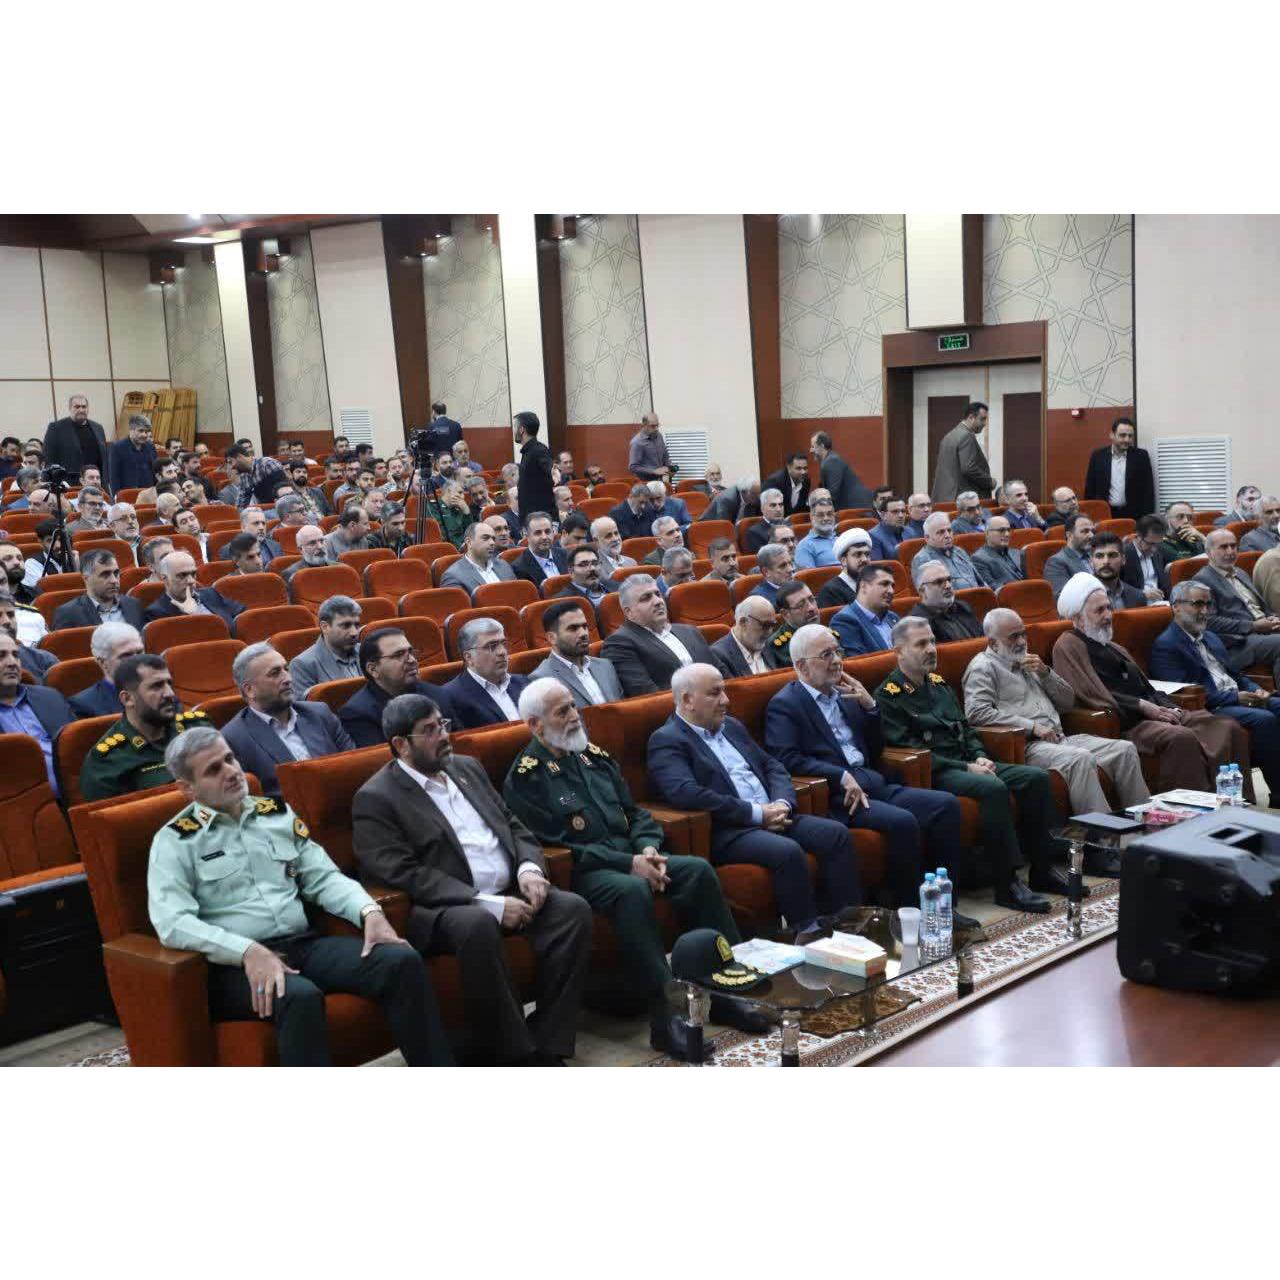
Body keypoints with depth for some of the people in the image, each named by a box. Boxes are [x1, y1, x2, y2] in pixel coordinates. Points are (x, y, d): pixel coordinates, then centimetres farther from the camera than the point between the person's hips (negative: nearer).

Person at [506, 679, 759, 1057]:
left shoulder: (593, 755, 17)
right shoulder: (525, 778, -5)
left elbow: (634, 811, 19)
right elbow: (558, 846, -14)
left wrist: (648, 850, -4)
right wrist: (629, 864, -18)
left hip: (632, 855, 7)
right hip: (581, 871, -7)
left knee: (698, 870, -16)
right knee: (632, 890, -36)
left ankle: (724, 989, -12)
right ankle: (662, 1018, -34)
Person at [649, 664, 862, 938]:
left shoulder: (732, 726, 20)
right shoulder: (666, 741, -6)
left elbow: (771, 766, 21)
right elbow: (686, 794, -21)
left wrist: (782, 804, -3)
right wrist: (757, 813, -18)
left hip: (772, 817, 8)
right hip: (724, 832, -8)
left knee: (837, 834, -11)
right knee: (788, 851, -31)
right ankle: (807, 934, -21)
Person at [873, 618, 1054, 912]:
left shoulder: (938, 683, 20)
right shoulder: (888, 696, -6)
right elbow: (910, 751, -14)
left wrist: (980, 756, 1)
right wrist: (966, 768, -16)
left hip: (967, 764, 8)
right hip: (933, 774, -8)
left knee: (1036, 777, -10)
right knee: (994, 787, -33)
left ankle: (1042, 868, -3)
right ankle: (1007, 885, -28)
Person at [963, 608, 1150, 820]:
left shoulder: (1028, 662, 26)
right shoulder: (983, 667, 1)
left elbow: (1068, 701, 25)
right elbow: (977, 712, -17)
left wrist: (1045, 672, 6)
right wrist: (1032, 727, -16)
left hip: (1060, 738, 8)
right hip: (1026, 745, -8)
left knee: (1125, 749, -7)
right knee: (1080, 758, -34)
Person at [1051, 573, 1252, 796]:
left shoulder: (1114, 648, 30)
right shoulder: (1068, 646, 0)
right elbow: (1095, 696, -11)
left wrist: (1170, 708, 3)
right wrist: (1142, 706, -14)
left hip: (1156, 713, 9)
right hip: (1123, 724, -9)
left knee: (1230, 728, -10)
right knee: (1182, 737, -36)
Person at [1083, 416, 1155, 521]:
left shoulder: (1141, 456, 3)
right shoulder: (1098, 456, 4)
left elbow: (1148, 490, 3)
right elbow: (1089, 489, 6)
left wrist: (1148, 518, -4)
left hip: (1134, 515, 0)